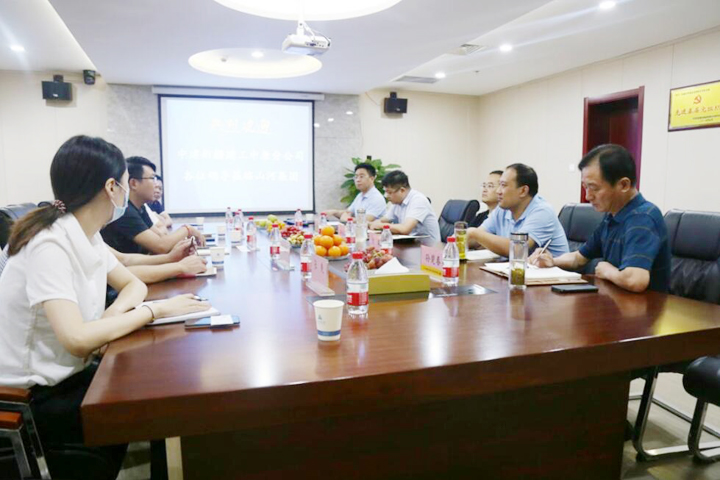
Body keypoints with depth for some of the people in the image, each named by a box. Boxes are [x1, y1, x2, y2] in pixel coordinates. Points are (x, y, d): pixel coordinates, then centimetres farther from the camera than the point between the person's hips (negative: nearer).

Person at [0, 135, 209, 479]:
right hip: (35, 397, -7)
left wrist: (113, 314, -15)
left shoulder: (88, 235, -1)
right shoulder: (50, 245, -27)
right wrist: (157, 310, -26)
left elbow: (133, 284, 7)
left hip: (69, 373, 8)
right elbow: (77, 339, -35)